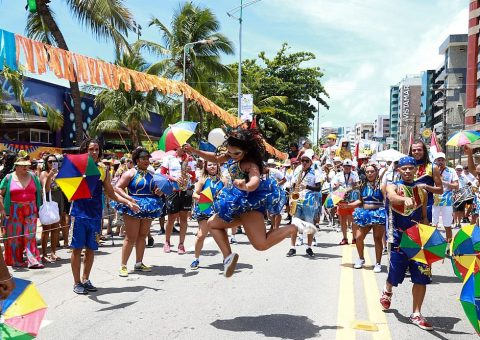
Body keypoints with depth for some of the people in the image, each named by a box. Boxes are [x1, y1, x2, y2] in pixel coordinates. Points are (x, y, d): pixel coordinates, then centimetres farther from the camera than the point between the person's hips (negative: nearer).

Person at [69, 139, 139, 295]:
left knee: (91, 249, 11)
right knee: (77, 248, 2)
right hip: (79, 213, -4)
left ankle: (85, 279, 27)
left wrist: (128, 202, 7)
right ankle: (77, 282, 14)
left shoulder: (103, 171, 8)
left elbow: (111, 193, 15)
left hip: (95, 215, 4)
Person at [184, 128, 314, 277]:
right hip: (237, 204, 10)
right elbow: (216, 159, 20)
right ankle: (228, 256, 5)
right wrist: (194, 151, 11)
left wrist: (246, 186, -66)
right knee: (212, 224, 15)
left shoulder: (250, 164, -23)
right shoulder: (232, 156, 4)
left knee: (261, 244, -20)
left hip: (250, 203, -10)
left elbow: (255, 181, -42)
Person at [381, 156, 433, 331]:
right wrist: (406, 199, -48)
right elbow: (392, 197, -28)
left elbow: (424, 217, 15)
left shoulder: (421, 189, 9)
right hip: (398, 238, -3)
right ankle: (387, 291, 43)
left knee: (421, 278, -1)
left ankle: (416, 314, 12)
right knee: (395, 275, 7)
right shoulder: (393, 186, -2)